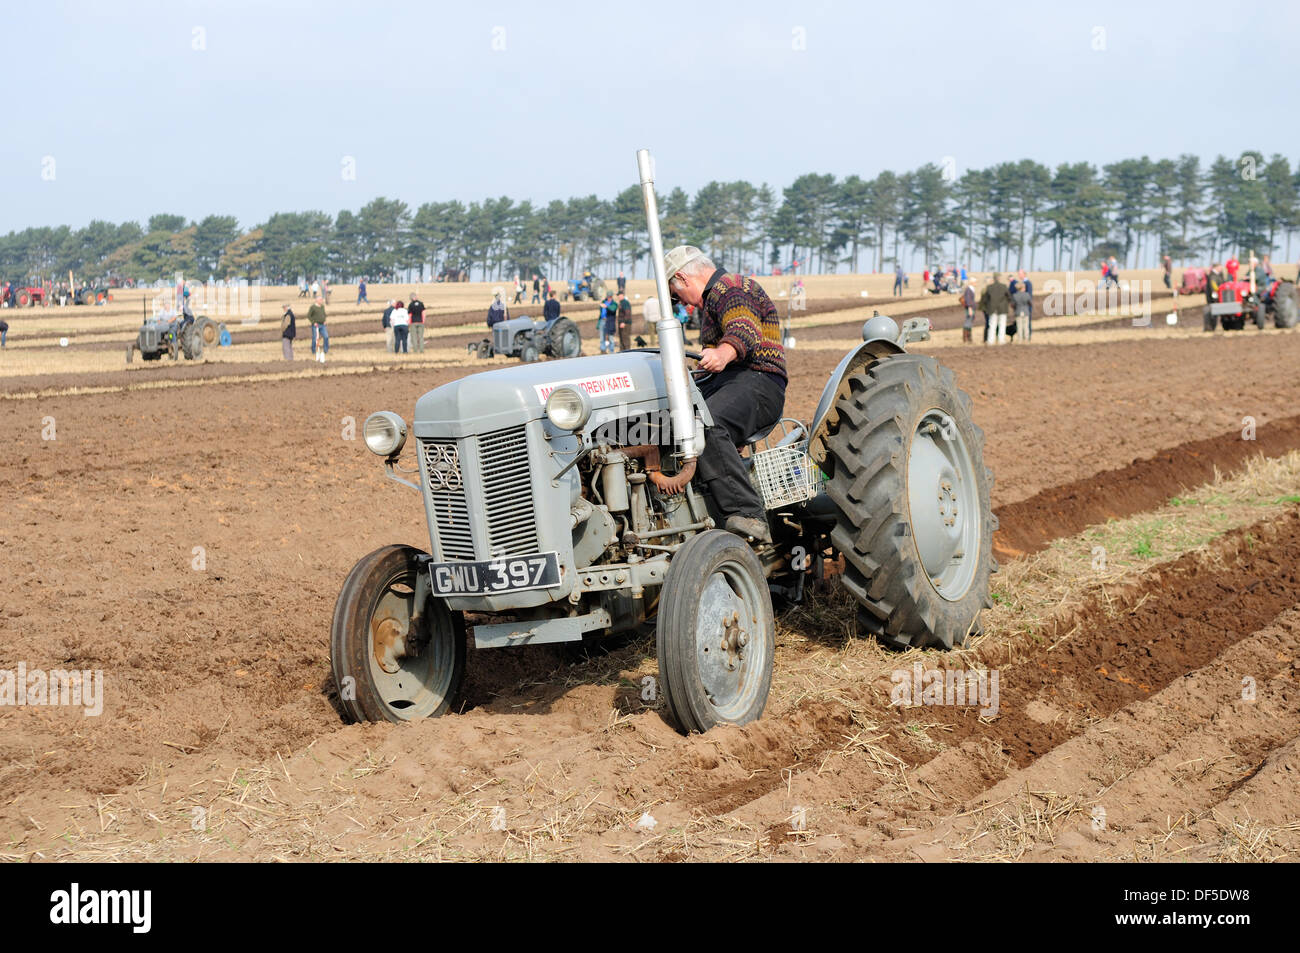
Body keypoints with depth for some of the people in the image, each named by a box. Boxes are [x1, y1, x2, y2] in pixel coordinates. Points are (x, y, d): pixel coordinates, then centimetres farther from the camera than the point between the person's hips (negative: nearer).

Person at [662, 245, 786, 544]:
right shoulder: (714, 296, 29)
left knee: (707, 426, -38)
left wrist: (723, 353, -47)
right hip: (723, 384, 11)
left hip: (757, 382, -11)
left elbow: (745, 329, -27)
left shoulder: (729, 288, -6)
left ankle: (748, 515, -46)